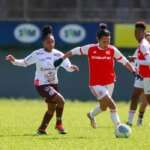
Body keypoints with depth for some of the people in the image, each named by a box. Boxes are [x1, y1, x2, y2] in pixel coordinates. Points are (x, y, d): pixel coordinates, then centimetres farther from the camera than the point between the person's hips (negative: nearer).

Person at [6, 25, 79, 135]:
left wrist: (72, 67, -31)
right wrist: (14, 61, -20)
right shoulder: (37, 54, -12)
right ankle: (59, 124, -4)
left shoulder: (58, 55, -4)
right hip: (42, 84, -6)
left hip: (54, 84, 6)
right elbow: (24, 62, -4)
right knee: (60, 100, -21)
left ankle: (42, 129, 32)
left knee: (52, 108, 15)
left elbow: (67, 66, -8)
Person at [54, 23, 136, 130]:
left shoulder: (113, 50, -7)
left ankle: (91, 115, 54)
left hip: (109, 83, 4)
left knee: (103, 107, 22)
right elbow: (74, 51, 1)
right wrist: (62, 59, 5)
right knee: (112, 106, -18)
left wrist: (134, 71, -14)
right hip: (96, 84, -4)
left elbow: (125, 62, -3)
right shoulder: (90, 49, -12)